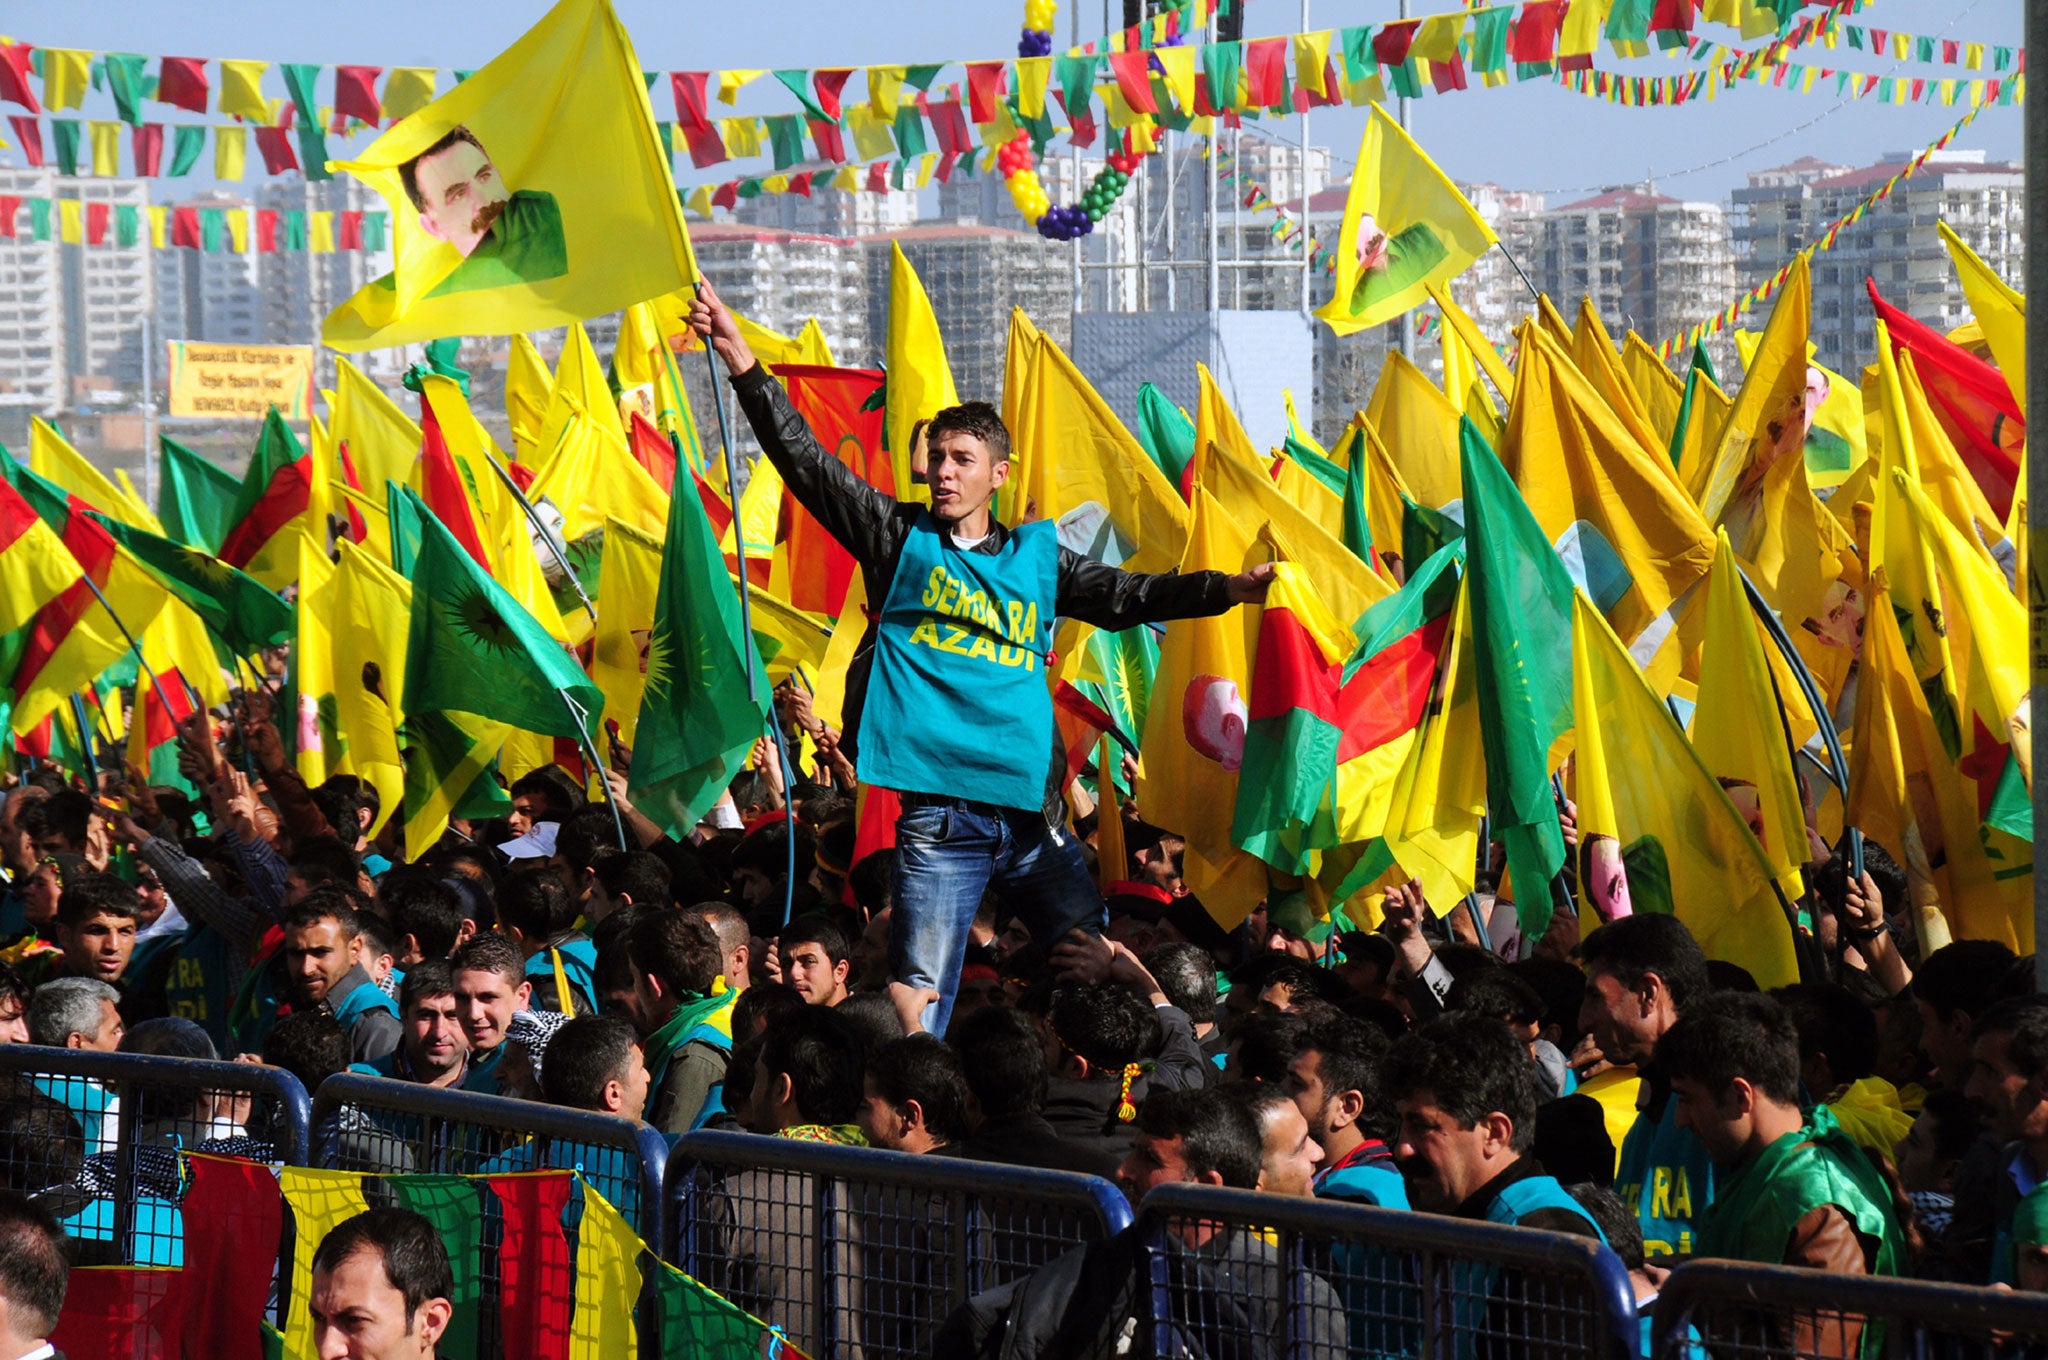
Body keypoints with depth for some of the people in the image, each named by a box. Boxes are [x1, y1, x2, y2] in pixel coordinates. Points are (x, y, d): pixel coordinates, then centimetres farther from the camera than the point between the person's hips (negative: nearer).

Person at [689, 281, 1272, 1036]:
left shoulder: (1037, 554, 15)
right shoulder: (901, 537, 7)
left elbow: (1125, 596, 17)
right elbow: (808, 463, 1)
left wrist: (1225, 589, 4)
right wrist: (744, 366, -7)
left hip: (1032, 809, 3)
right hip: (939, 815, -3)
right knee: (916, 1003, -9)